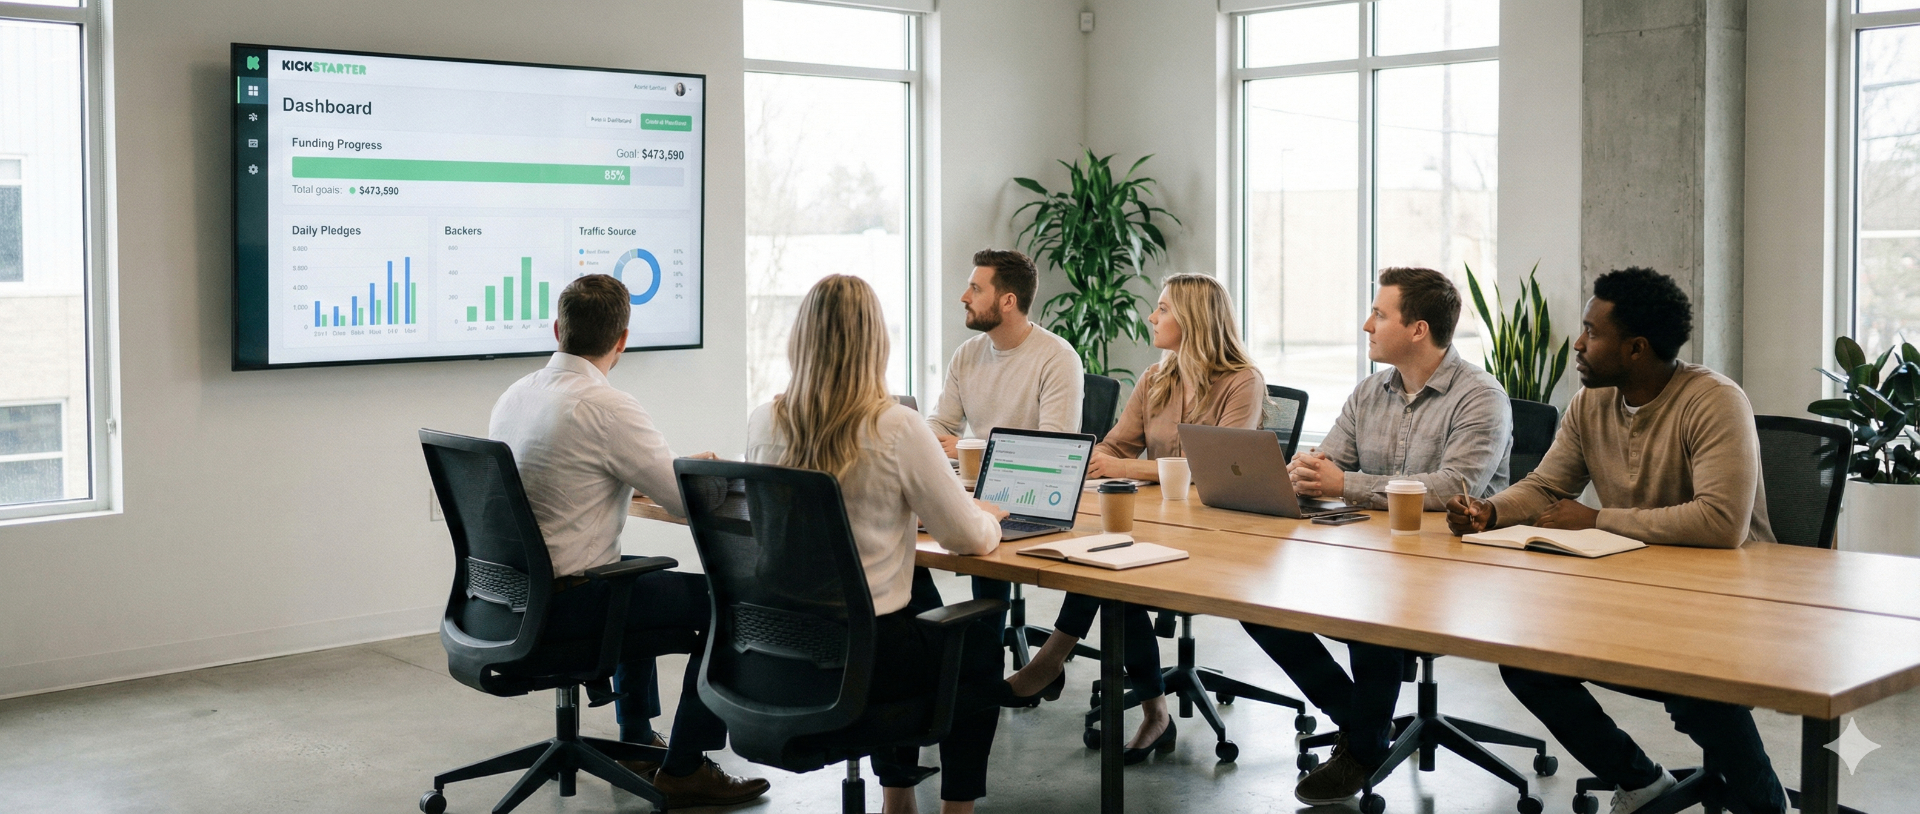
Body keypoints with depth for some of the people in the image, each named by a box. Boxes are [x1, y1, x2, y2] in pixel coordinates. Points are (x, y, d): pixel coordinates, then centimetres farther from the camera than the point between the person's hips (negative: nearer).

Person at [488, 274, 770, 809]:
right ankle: (683, 770, 4)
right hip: (565, 601, -9)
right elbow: (688, 501, -18)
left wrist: (678, 466, 22)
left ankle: (636, 742, 39)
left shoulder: (515, 394, 7)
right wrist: (699, 468, 5)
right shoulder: (606, 407, -20)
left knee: (642, 577, 34)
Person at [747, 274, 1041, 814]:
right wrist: (988, 519, 13)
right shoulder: (897, 429, -19)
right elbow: (971, 539, -10)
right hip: (862, 656, -5)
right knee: (980, 647, 25)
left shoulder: (763, 425, -4)